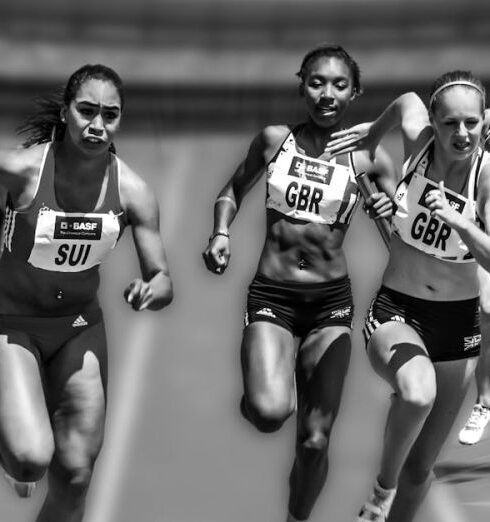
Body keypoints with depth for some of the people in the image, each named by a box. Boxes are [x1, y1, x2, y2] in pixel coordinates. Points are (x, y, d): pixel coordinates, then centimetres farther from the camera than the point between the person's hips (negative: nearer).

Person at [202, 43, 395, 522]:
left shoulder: (369, 158, -1)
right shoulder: (274, 140, 0)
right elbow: (232, 193, 15)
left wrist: (390, 216, -18)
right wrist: (221, 232, -4)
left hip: (332, 301, 1)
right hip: (271, 295, -1)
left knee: (315, 441, 0)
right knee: (271, 412, -26)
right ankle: (253, 397, 10)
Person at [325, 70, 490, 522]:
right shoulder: (417, 140, -10)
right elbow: (408, 101, 12)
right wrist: (374, 132, 21)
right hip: (396, 312, -1)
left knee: (421, 467, 8)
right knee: (417, 394, -35)